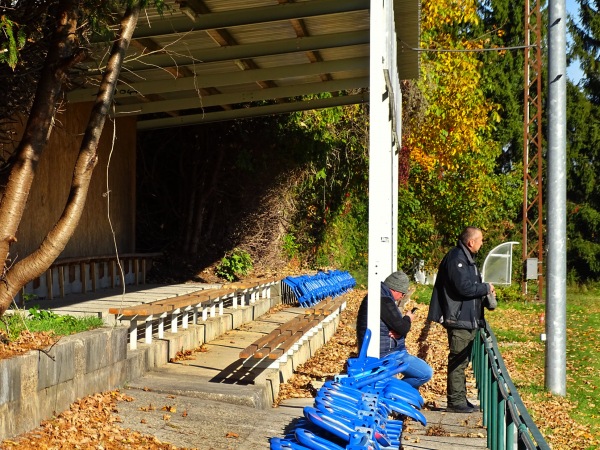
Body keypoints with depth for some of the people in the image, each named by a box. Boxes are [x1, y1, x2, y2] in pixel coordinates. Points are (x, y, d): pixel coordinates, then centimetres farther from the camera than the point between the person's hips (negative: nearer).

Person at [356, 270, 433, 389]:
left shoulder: (380, 295, 13)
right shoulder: (384, 301, -22)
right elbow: (402, 328, -23)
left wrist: (398, 332, -9)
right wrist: (408, 319, -1)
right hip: (385, 354, -11)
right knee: (426, 373, -14)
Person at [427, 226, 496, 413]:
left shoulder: (466, 258, 18)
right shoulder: (456, 258, -16)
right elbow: (464, 287, -24)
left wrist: (485, 296, 9)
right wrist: (486, 288, -10)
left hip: (468, 320, 11)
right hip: (459, 320, -11)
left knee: (462, 361, 15)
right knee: (458, 361, -6)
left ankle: (460, 399, 22)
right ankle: (455, 401, -1)